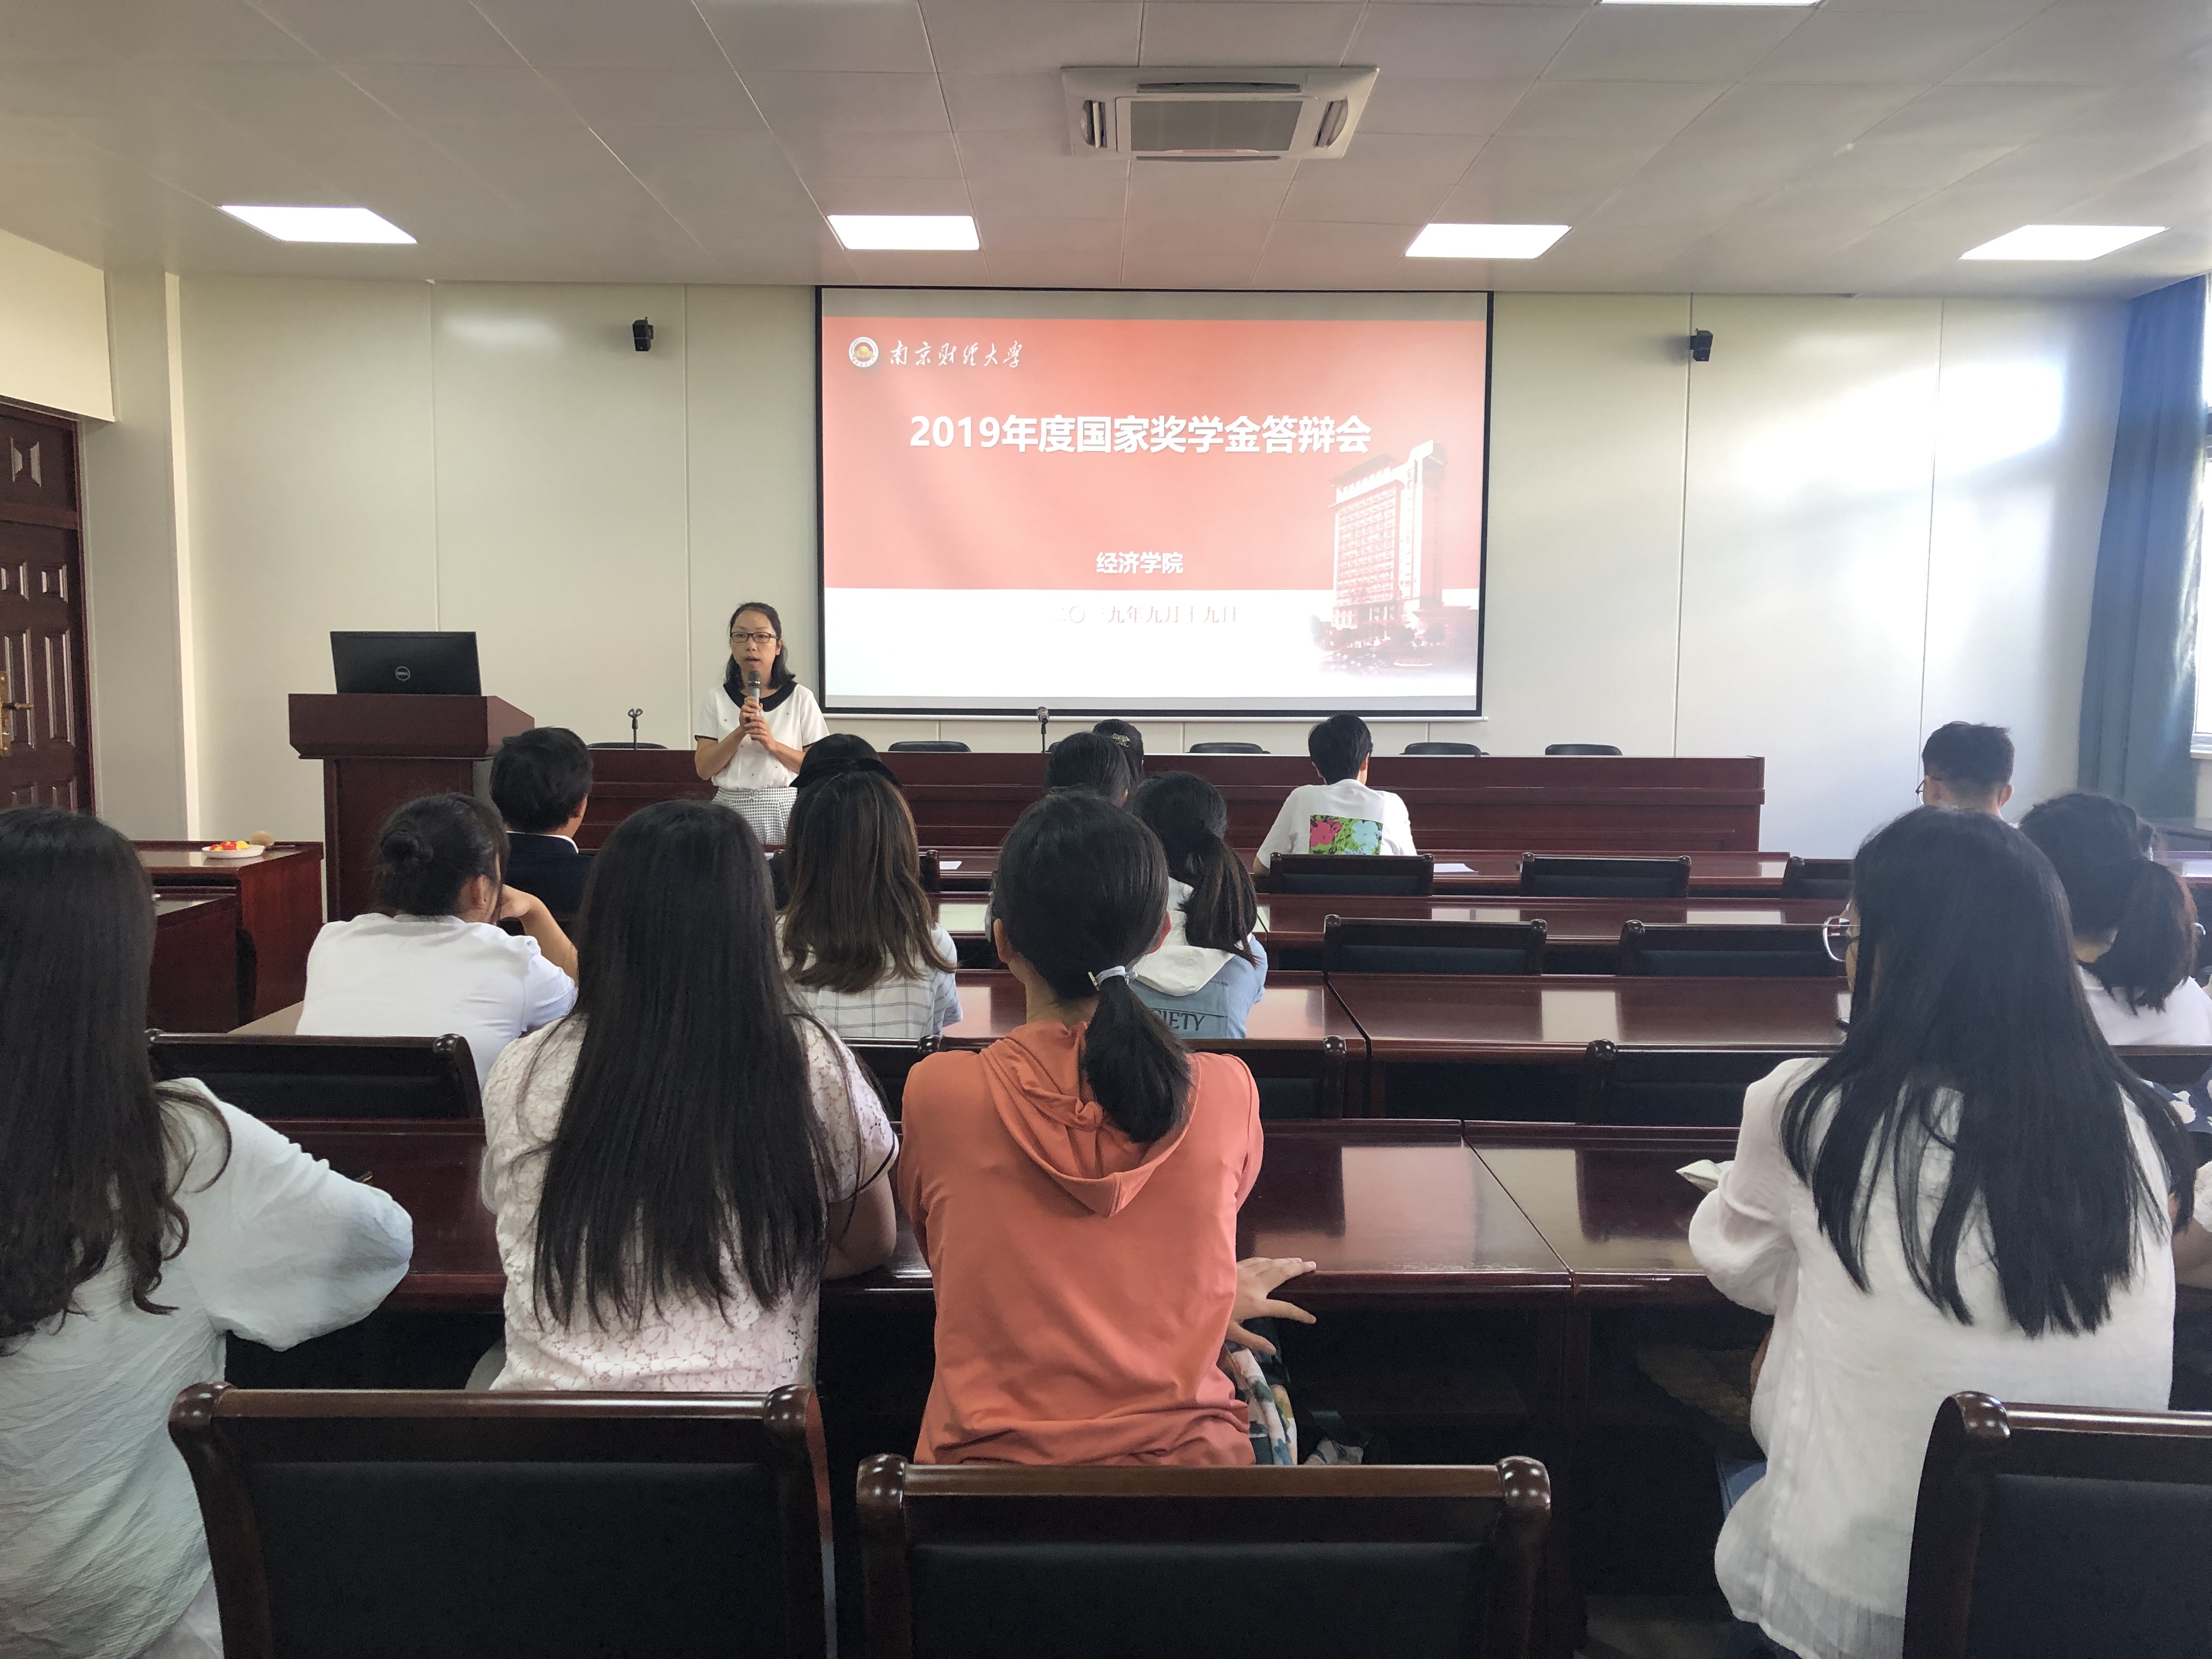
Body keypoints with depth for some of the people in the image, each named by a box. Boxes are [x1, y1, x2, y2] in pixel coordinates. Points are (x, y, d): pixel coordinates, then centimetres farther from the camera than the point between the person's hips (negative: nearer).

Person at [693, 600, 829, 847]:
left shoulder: (800, 699, 1)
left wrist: (773, 745, -15)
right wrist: (740, 732, -13)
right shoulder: (716, 700, 5)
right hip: (732, 807, 1)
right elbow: (703, 769, 0)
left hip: (784, 808, -1)